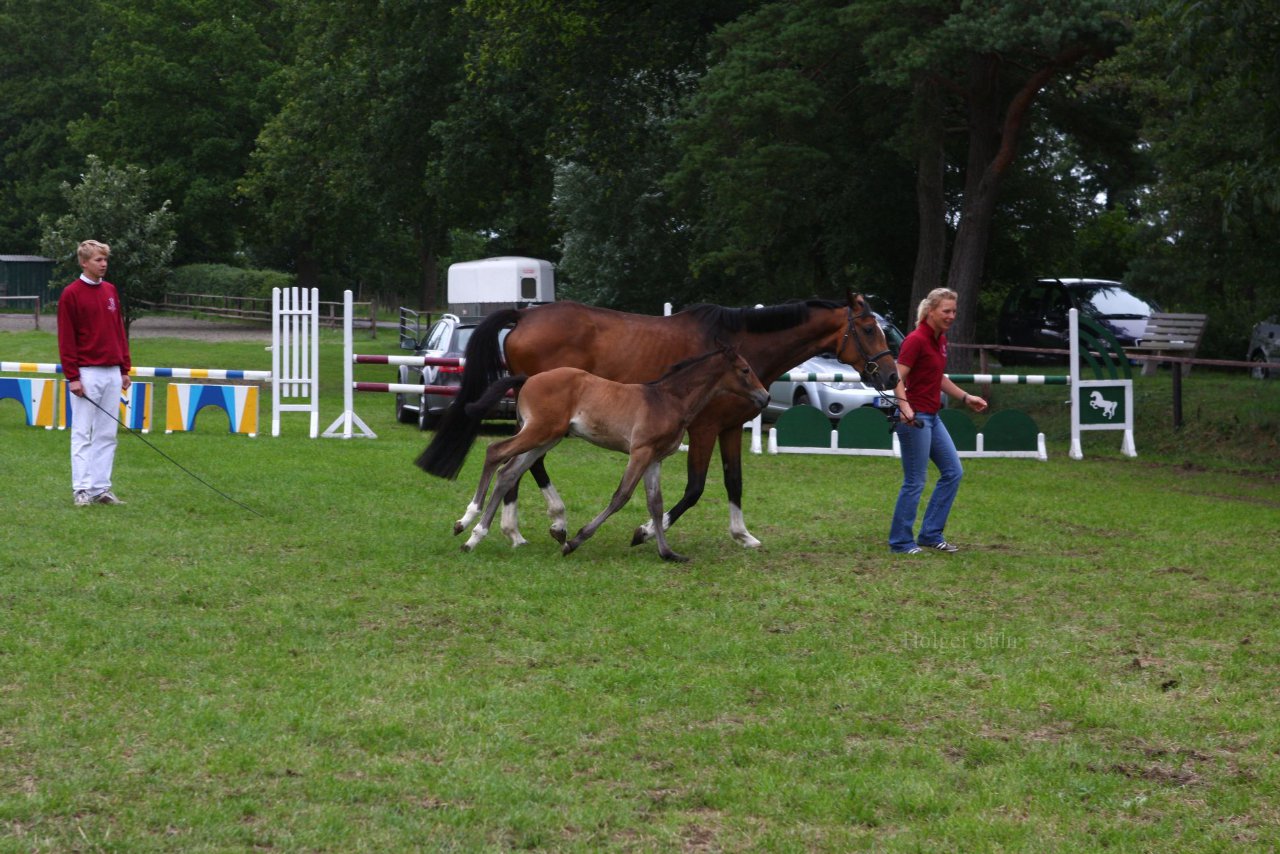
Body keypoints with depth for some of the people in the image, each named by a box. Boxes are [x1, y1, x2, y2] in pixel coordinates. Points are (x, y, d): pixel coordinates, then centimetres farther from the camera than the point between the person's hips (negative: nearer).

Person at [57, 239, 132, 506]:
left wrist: (124, 368, 13)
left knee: (107, 435, 6)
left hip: (112, 373, 6)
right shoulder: (71, 294, -5)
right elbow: (66, 338, -7)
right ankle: (82, 489, 0)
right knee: (83, 434, -2)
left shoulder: (110, 291, 13)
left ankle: (101, 488, 9)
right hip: (86, 374, -6)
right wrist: (72, 376, -12)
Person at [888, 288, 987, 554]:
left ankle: (930, 534, 17)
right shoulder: (916, 340, -16)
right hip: (914, 418, -10)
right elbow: (897, 379, -23)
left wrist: (966, 397, 22)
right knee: (915, 482, -3)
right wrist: (905, 407, -37)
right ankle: (900, 542, 8)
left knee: (953, 472, 11)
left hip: (932, 417, 10)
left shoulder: (940, 340, 11)